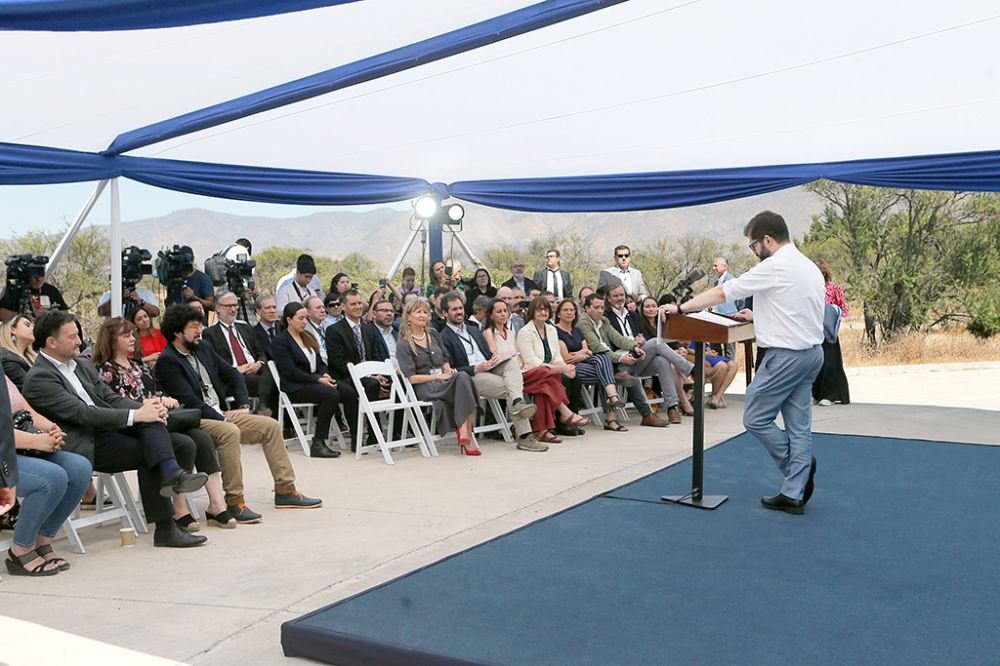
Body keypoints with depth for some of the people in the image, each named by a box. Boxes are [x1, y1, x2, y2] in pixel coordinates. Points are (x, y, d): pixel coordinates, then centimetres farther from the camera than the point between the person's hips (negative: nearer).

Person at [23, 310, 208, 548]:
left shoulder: (82, 366, 18)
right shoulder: (39, 378, -9)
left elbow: (111, 398, 16)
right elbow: (82, 413, -19)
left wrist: (144, 406, -6)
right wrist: (136, 415, -21)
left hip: (106, 427, 7)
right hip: (83, 445, -7)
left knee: (152, 420, -21)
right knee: (147, 453, -21)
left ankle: (171, 473, -39)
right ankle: (165, 528, -19)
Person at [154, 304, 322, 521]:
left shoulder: (203, 348, 14)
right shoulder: (167, 361, -11)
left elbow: (232, 375, 17)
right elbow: (188, 401, -18)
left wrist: (243, 405, 2)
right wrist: (221, 419, -18)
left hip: (222, 415, 9)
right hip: (194, 421, -8)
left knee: (271, 426, 0)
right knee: (230, 432, -36)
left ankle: (285, 491, 4)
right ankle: (234, 501, -30)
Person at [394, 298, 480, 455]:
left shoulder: (433, 334, 17)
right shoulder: (403, 345, -1)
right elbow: (411, 378, -7)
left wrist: (448, 370, 1)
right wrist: (438, 377, -13)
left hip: (443, 380, 5)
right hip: (424, 387, -5)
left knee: (463, 377, -31)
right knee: (462, 380, -31)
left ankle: (464, 432, -34)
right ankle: (467, 438, -32)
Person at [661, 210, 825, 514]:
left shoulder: (773, 268, -14)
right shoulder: (808, 266, 13)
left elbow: (721, 293, -10)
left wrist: (680, 308, -2)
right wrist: (758, 316, 22)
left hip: (786, 355, -9)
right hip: (811, 352, 9)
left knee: (756, 419, 2)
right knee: (799, 425, 9)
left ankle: (794, 464, 12)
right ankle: (794, 495, 12)